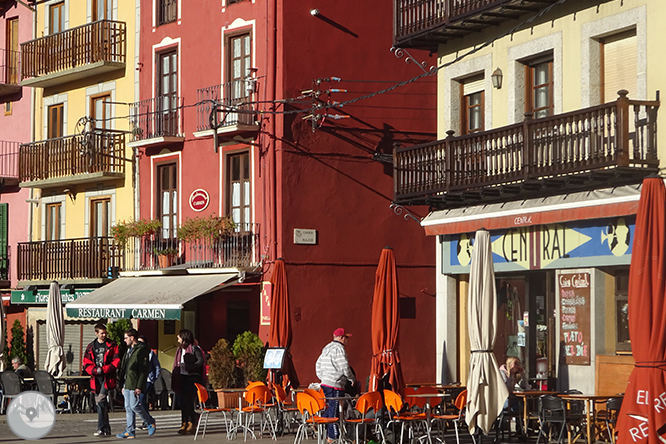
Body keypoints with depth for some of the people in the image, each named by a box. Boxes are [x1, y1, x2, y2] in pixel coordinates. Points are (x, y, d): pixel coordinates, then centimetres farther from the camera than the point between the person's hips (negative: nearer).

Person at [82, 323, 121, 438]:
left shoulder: (112, 345, 2)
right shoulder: (91, 347, 13)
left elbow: (116, 362, -4)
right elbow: (86, 363, 10)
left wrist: (103, 369, -13)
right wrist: (94, 370, -9)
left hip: (107, 378, -5)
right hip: (96, 378, 5)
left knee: (101, 401, -17)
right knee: (100, 403, 8)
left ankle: (102, 428, -14)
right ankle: (106, 428, 17)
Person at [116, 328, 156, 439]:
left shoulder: (142, 350, -11)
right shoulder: (129, 350, 19)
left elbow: (143, 370, -16)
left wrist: (139, 387, -20)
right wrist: (123, 386, 20)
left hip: (135, 384, -9)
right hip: (127, 384, 9)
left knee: (135, 406, -10)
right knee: (128, 407, 6)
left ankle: (150, 422, 10)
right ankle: (130, 431, 9)